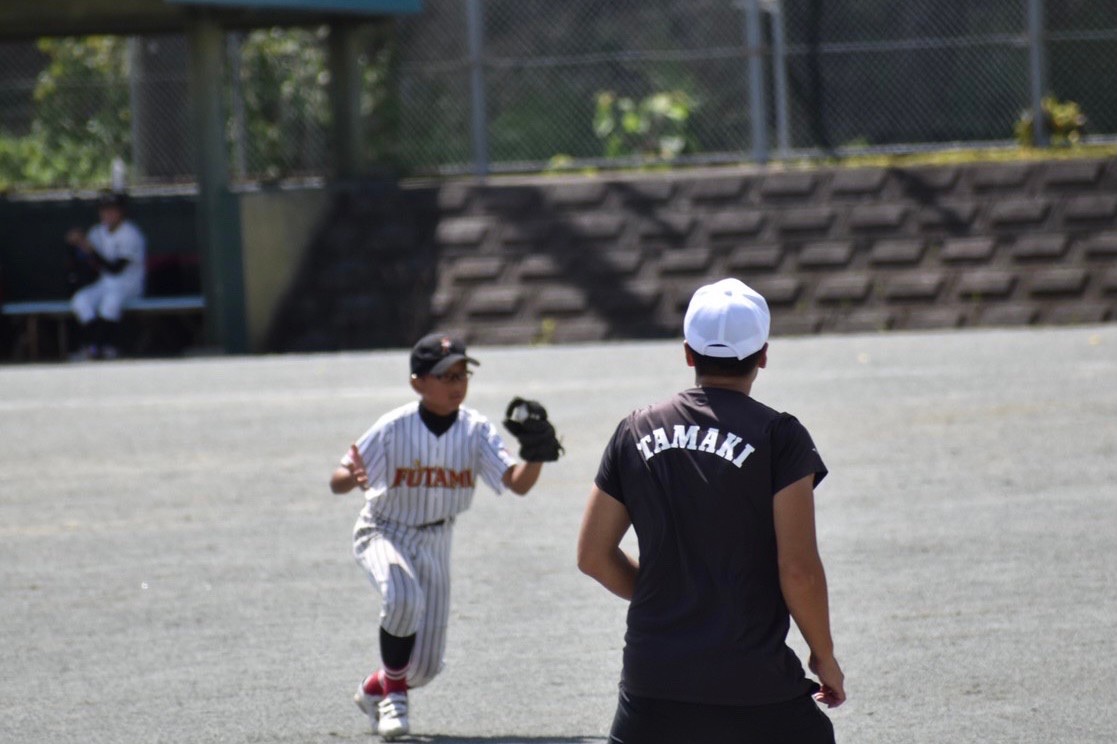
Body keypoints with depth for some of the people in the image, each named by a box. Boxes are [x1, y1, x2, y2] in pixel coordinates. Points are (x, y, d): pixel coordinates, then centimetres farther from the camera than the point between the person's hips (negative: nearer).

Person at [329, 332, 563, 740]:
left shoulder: (476, 430, -12)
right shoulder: (394, 428, -20)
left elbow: (517, 483, -22)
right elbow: (337, 482, -23)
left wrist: (536, 455, -42)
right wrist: (353, 477, -47)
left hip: (434, 542, 4)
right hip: (383, 533, -4)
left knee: (425, 666, 5)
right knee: (404, 598, -37)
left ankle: (375, 690, 40)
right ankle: (392, 691, -13)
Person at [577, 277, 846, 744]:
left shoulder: (635, 432, 7)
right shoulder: (779, 436, -6)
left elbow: (593, 555, 11)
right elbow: (798, 570, -11)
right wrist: (824, 656, 3)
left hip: (652, 684, 4)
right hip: (754, 692, -4)